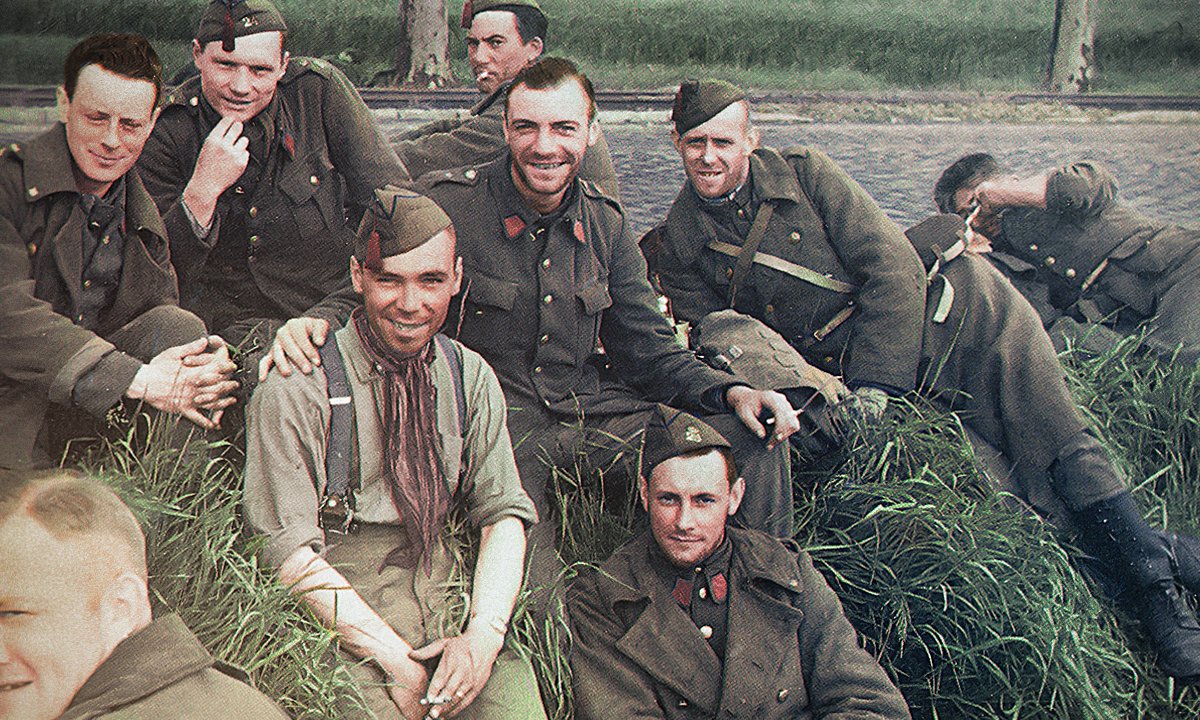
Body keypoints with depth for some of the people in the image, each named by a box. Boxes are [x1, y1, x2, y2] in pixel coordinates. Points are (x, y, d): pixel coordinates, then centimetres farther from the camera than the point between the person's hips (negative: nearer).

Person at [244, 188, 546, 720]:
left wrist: (483, 635, -9)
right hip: (342, 621, -3)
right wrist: (396, 659, -15)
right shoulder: (297, 388, -6)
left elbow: (504, 514, 7)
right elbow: (290, 552, -10)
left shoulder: (470, 377, 9)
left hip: (453, 609, 4)